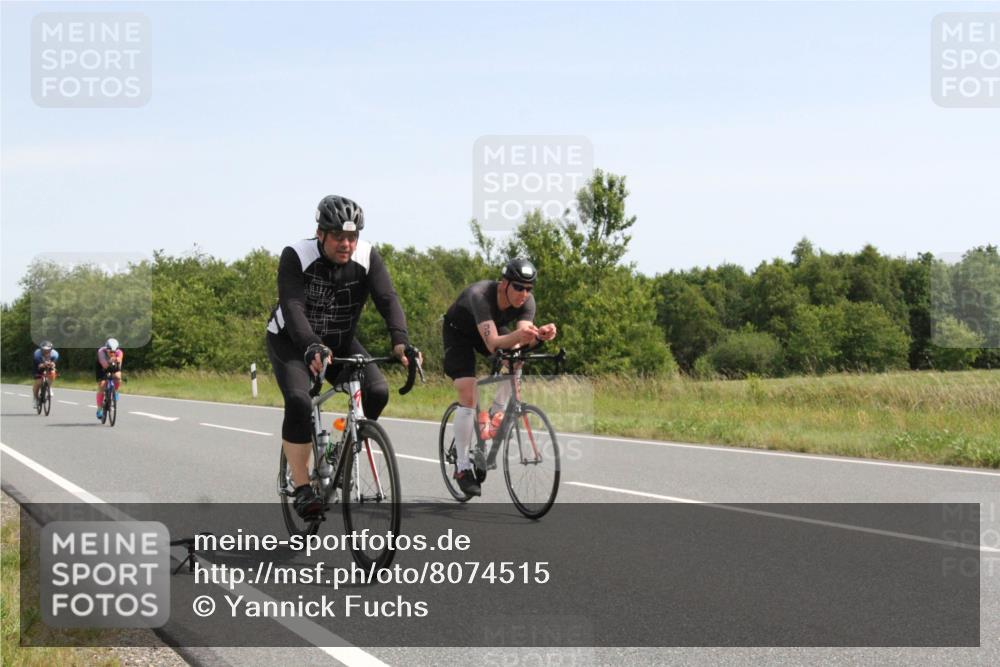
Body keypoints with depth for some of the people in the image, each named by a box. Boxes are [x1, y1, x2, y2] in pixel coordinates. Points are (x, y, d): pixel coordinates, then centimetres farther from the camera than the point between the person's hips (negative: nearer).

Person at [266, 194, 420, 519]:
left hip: (340, 341, 3)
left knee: (377, 391, -19)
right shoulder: (296, 256, -24)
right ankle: (302, 488, -19)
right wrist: (312, 348, -53)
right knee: (299, 401, -28)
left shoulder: (367, 256, -15)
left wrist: (401, 341, -45)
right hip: (292, 342, -3)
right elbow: (293, 307, -35)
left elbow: (387, 299, -26)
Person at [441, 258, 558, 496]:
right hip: (459, 331, -5)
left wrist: (539, 334, -57)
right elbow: (492, 343, -51)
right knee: (468, 397, -17)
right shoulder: (480, 295, -41)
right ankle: (462, 467, -8)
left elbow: (522, 341, -35)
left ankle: (495, 413, -3)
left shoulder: (527, 302, -25)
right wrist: (519, 335, -70)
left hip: (493, 327, 5)